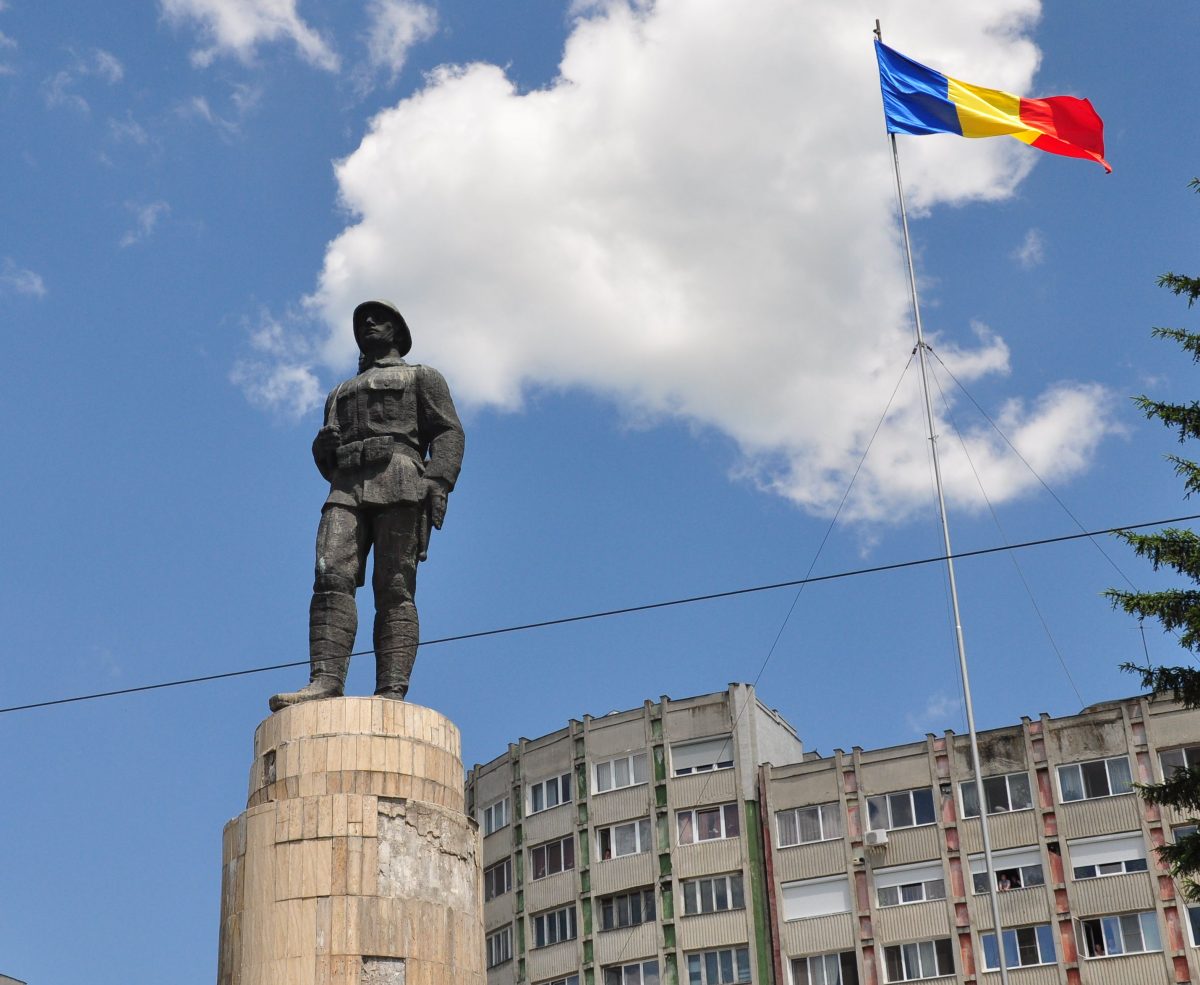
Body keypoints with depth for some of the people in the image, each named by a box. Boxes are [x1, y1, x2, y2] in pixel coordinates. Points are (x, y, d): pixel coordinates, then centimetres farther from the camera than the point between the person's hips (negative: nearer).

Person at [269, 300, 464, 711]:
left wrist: (438, 484, -12)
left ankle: (392, 692, -23)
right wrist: (323, 447, 5)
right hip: (346, 488, 4)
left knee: (394, 589, -14)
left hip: (399, 481, -4)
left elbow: (449, 433, 6)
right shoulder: (340, 393, 36)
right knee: (332, 577, -18)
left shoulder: (422, 377, 21)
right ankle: (326, 680, -29)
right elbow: (324, 451, 30)